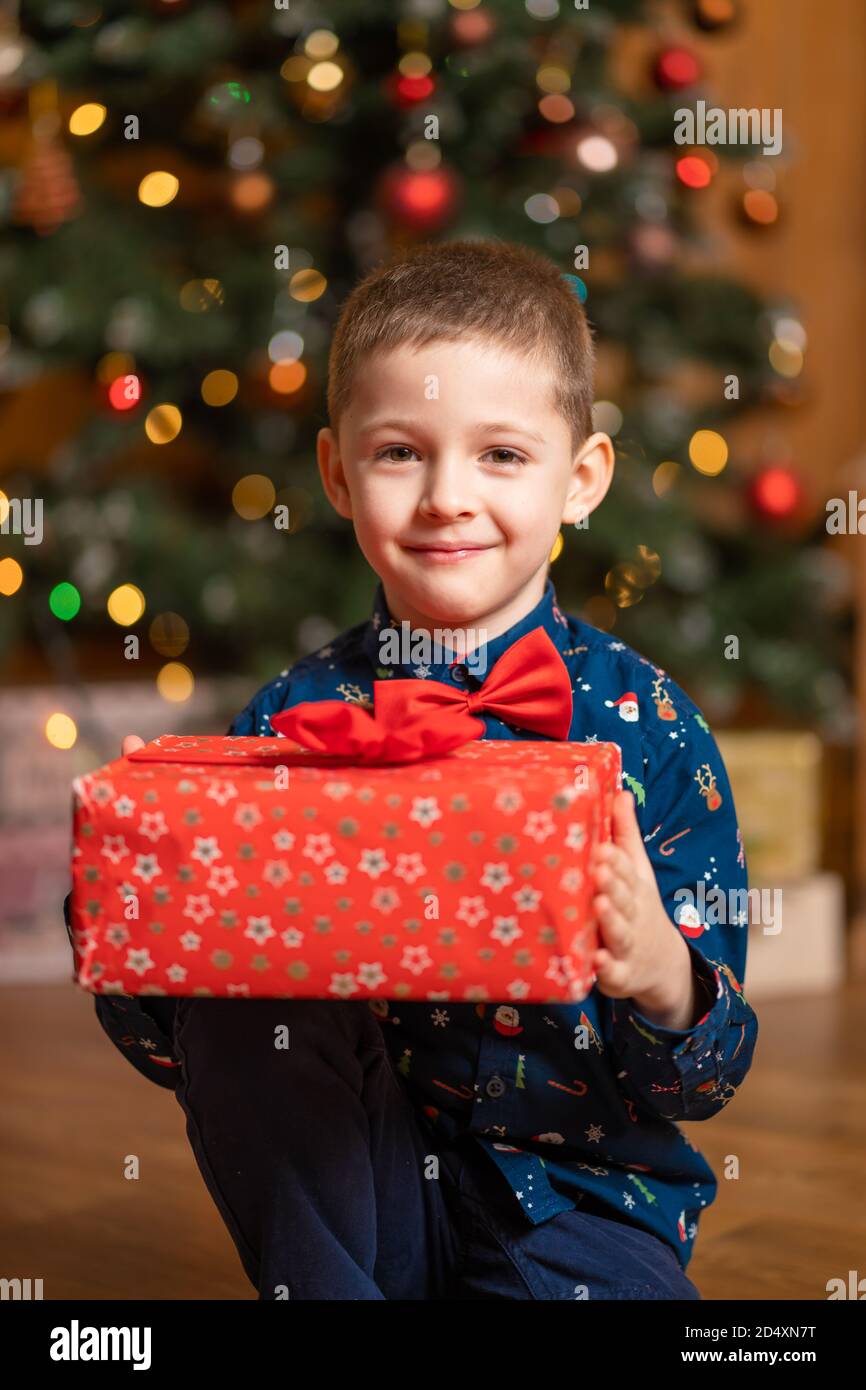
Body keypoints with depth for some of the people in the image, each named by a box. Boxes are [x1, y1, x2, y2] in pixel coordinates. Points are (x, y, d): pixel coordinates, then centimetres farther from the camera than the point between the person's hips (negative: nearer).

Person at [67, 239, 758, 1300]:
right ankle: (323, 1288, -5)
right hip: (345, 1188, 3)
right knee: (248, 1007, -24)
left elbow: (711, 1077, -6)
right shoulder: (290, 718, -1)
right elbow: (169, 1046, 1)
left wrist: (658, 972, -29)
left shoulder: (644, 720, -6)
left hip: (577, 1187, -3)